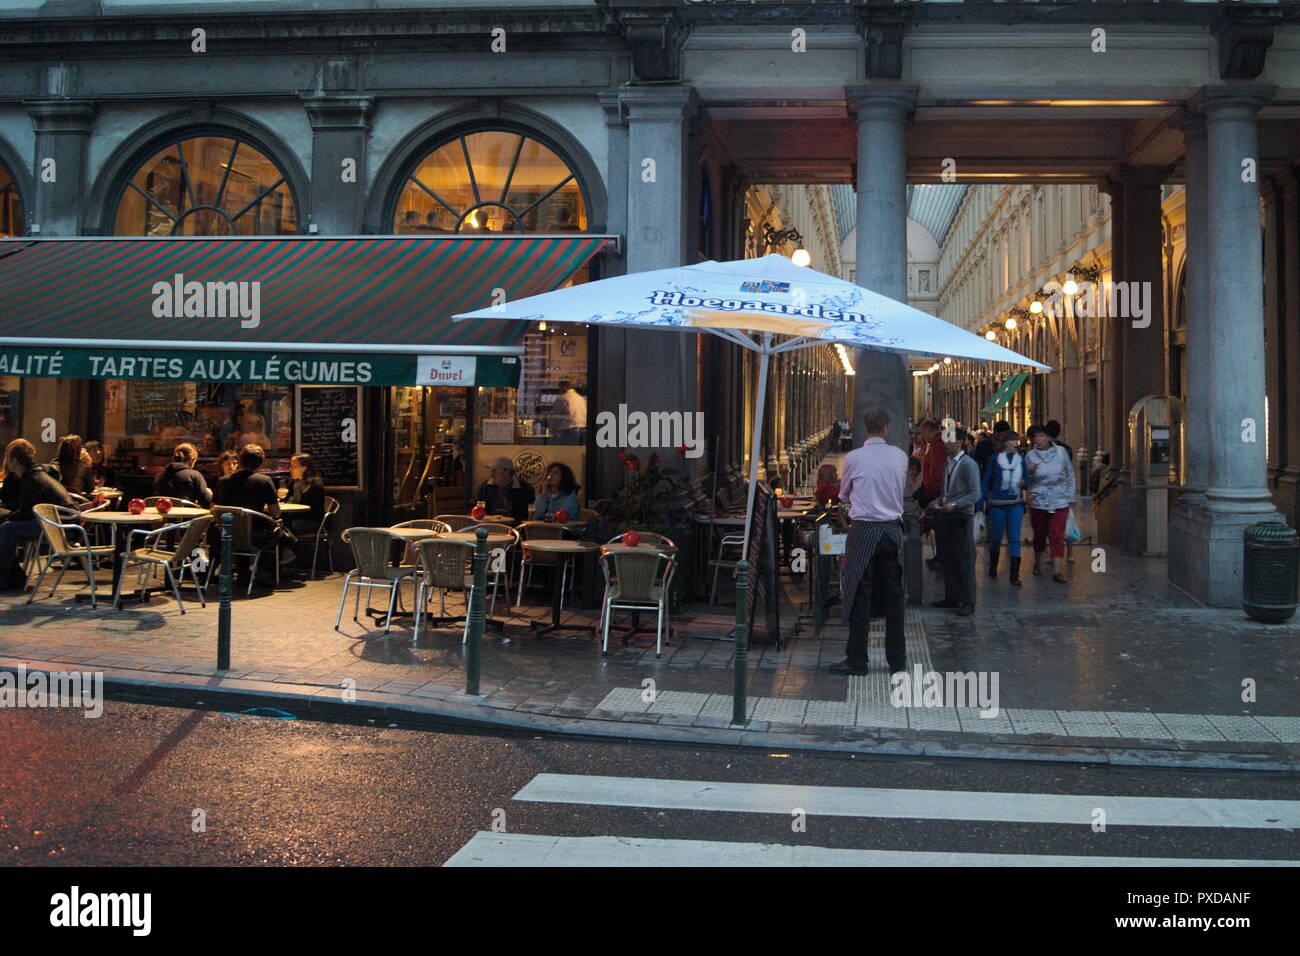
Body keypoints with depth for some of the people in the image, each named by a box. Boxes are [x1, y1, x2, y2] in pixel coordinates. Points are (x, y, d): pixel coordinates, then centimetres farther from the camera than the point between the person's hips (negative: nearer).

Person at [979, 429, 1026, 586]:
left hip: (1016, 504, 2)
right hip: (997, 504, -2)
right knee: (996, 537, 9)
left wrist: (1024, 483, -11)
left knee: (1015, 538, -6)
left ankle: (1014, 574, -7)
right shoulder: (994, 459, -2)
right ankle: (993, 566, 33)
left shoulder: (1021, 460, 6)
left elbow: (1026, 481, 14)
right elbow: (986, 482, -1)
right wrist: (980, 504, -6)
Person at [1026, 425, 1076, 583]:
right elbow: (1026, 482, 4)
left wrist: (1070, 496, 7)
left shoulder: (1061, 451, 0)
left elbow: (1070, 475, 9)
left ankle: (1057, 571, -5)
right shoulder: (1031, 455, -1)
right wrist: (1030, 472, -17)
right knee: (1039, 534, 11)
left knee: (1057, 535, -5)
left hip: (1060, 501, 0)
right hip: (1038, 501, 0)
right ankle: (1038, 563, 33)